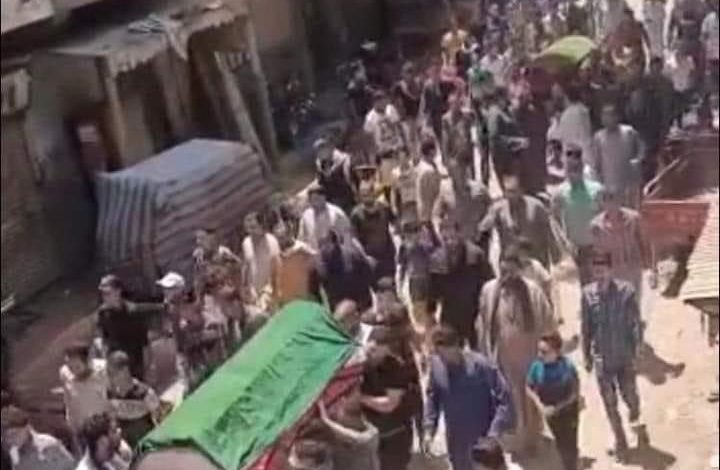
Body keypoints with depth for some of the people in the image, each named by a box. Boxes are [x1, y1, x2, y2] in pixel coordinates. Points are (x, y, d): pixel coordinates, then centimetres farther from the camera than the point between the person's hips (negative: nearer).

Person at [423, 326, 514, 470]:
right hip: (456, 439, 4)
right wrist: (429, 429, -1)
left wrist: (494, 433, -26)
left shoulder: (480, 365, -23)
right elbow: (433, 397, 6)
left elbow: (504, 398, -19)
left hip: (481, 438, -4)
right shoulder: (436, 364, -9)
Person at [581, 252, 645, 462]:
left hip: (624, 356, -1)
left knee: (630, 396, 14)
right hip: (601, 358, 1)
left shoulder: (626, 291, -16)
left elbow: (635, 323, -10)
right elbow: (586, 327, 1)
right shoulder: (588, 293, -9)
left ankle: (635, 418, 49)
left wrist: (636, 351, -12)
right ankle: (620, 441, 28)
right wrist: (586, 355, 6)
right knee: (610, 403, 9)